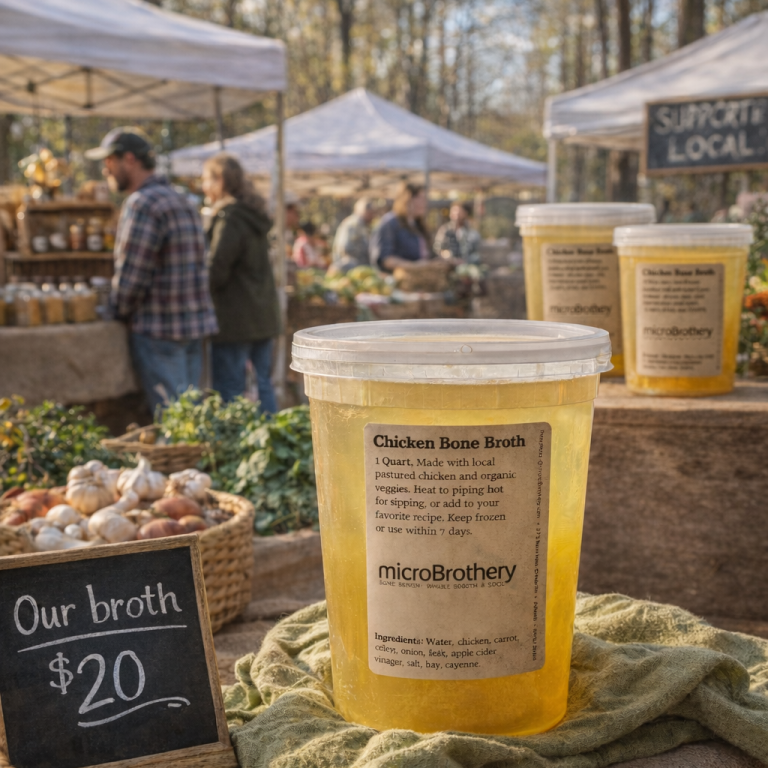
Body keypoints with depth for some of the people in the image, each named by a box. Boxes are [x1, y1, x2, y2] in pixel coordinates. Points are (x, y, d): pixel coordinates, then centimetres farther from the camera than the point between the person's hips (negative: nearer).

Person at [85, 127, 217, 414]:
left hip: (158, 330, -9)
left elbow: (131, 275, -18)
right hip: (195, 324, 9)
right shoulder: (180, 199, 17)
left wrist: (118, 313, -1)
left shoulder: (142, 203, -14)